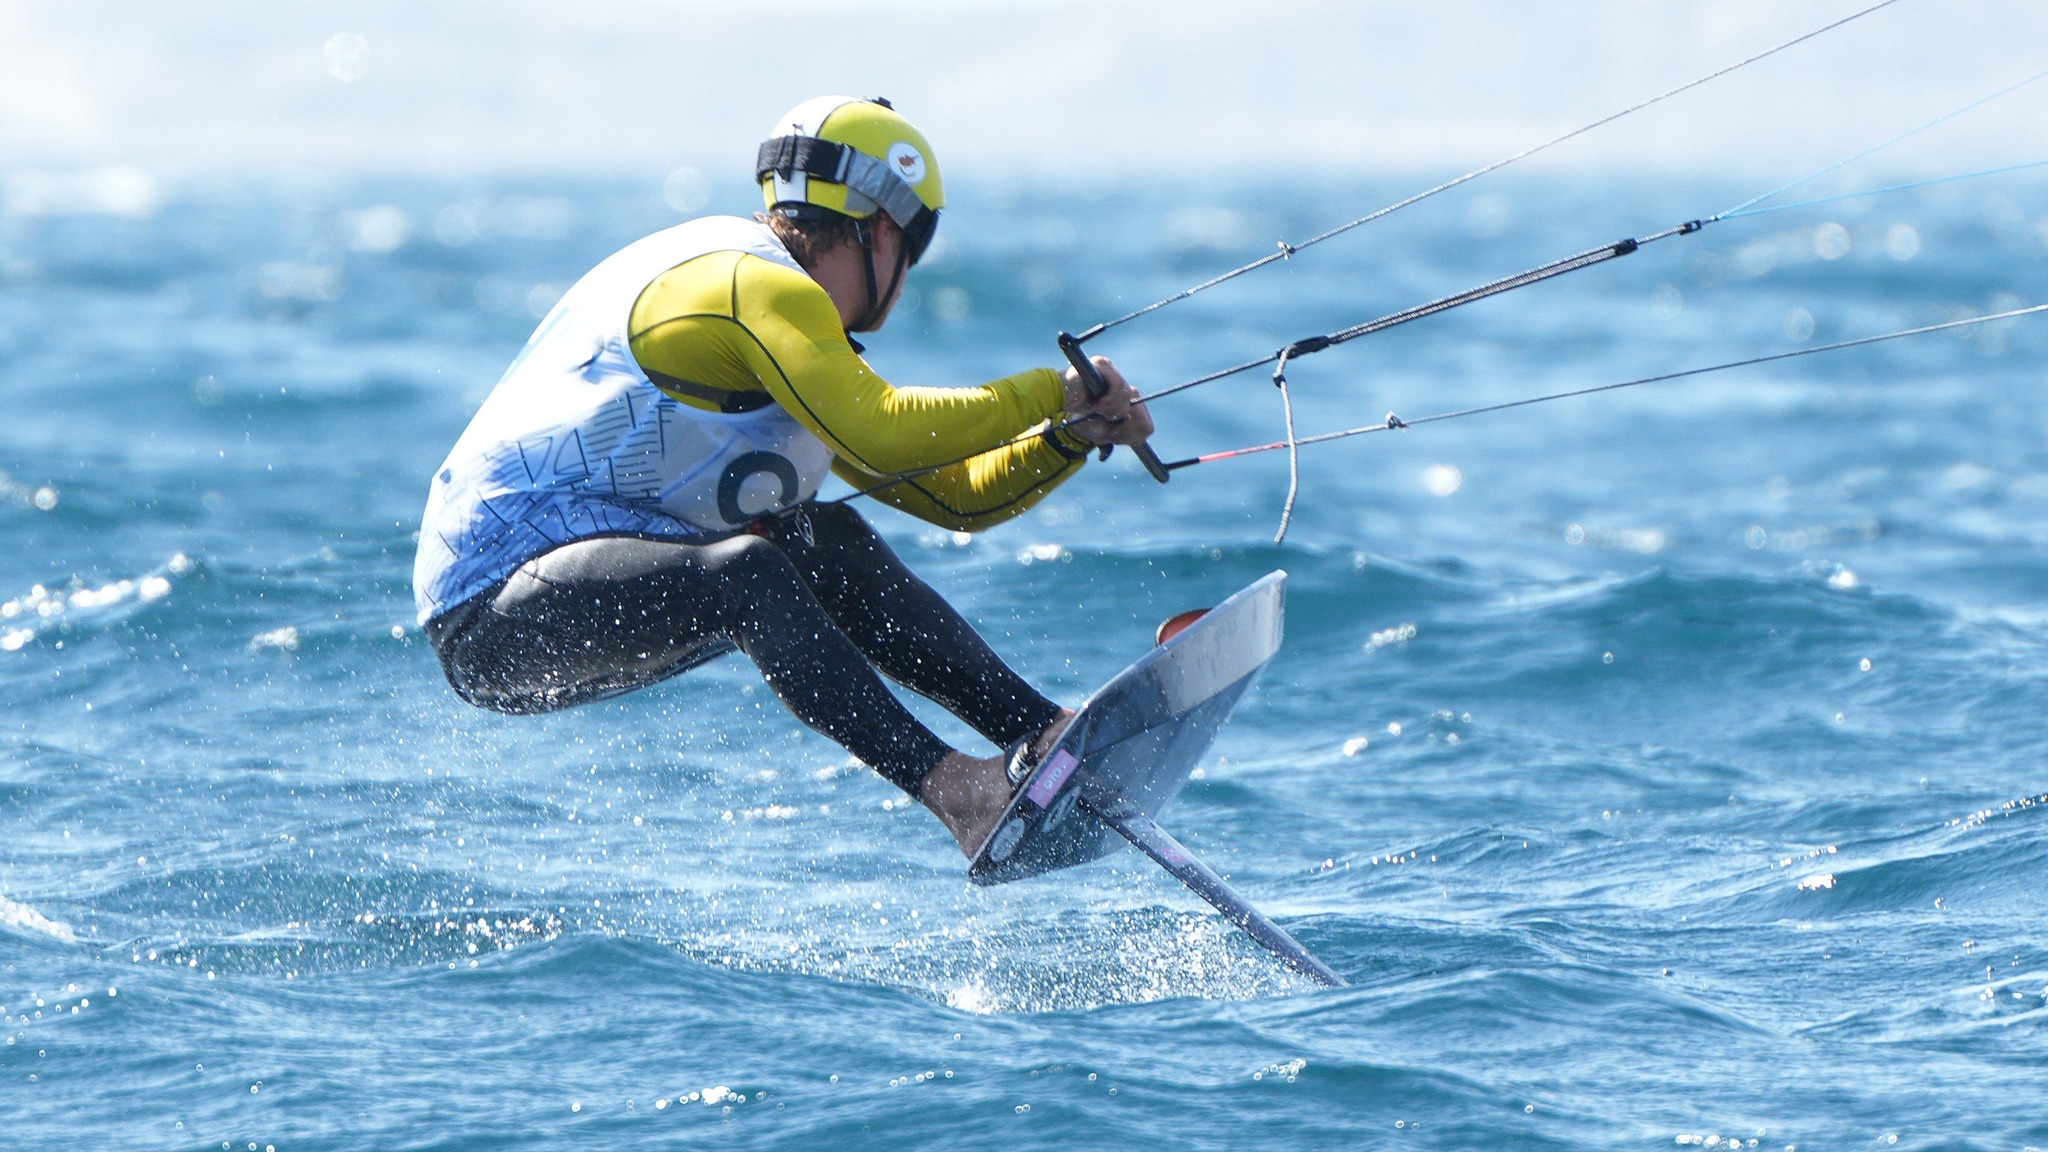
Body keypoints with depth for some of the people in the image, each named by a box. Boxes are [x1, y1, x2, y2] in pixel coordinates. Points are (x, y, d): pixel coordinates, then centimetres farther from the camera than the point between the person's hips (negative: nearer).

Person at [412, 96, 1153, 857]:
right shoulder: (758, 285, -10)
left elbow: (951, 495, 25)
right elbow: (883, 437, -25)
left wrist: (1073, 436, 12)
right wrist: (1049, 394, -12)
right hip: (495, 609, -11)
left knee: (829, 541, 12)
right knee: (745, 572, -32)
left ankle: (1041, 734, 5)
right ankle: (951, 788, -42)